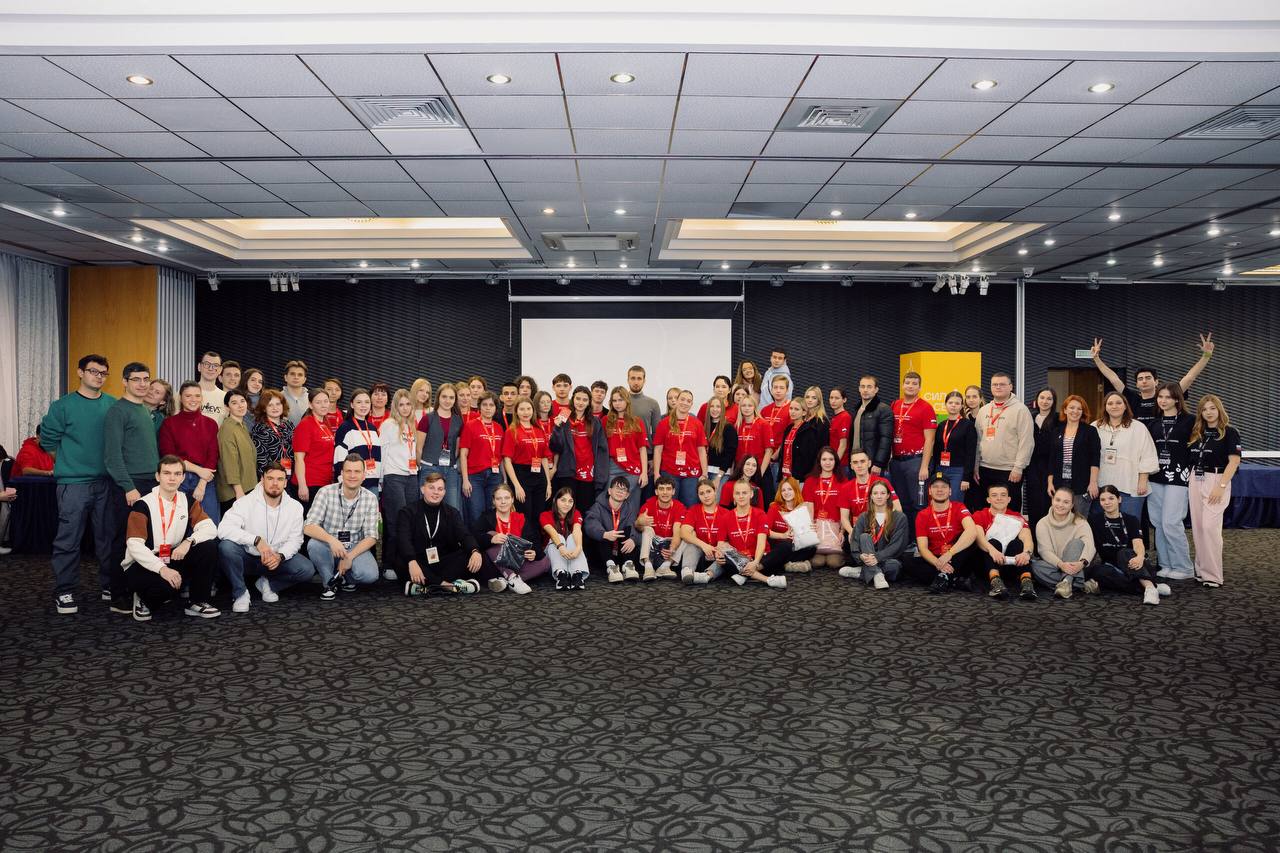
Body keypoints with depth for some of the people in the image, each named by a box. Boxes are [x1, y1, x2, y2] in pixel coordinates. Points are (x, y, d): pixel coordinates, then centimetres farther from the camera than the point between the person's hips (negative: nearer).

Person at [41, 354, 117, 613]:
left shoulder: (113, 405, 6)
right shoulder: (63, 405, -2)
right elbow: (48, 439, 2)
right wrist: (69, 463, 4)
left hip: (108, 482, 3)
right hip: (74, 483, -3)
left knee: (108, 537, 10)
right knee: (68, 539, -1)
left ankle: (110, 585, 21)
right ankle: (64, 592, 8)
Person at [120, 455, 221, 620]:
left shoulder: (188, 502, 3)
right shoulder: (143, 505, -11)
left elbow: (210, 528, -10)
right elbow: (134, 546, -21)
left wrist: (188, 541, -30)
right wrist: (162, 568, -33)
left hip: (173, 562, 5)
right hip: (143, 566, -5)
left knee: (209, 546, -19)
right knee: (166, 585, -36)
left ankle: (197, 602, -5)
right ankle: (144, 600, 3)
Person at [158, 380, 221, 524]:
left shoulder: (211, 423, 11)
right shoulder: (169, 423, 5)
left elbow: (213, 457, 4)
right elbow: (168, 455, -2)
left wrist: (202, 484, -8)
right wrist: (198, 469, -10)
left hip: (206, 480, 2)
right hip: (178, 480, -1)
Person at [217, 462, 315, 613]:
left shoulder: (295, 507, -5)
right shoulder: (246, 502, -16)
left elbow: (295, 539, -4)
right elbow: (224, 529, -30)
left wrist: (280, 556, -25)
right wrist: (256, 540, -38)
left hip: (277, 558, 2)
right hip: (247, 556, -2)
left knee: (307, 569, -21)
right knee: (226, 547, -33)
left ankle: (267, 584, 9)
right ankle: (240, 593, -10)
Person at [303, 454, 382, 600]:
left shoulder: (370, 499, -5)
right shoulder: (325, 492, -11)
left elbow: (371, 537, -8)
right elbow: (308, 527, -20)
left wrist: (350, 556, -22)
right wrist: (331, 539, -39)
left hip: (356, 549, 1)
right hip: (329, 547, -1)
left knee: (370, 575, -28)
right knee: (314, 544, -34)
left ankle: (345, 577, 10)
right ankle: (329, 582, -5)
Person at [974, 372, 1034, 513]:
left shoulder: (1020, 410, -5)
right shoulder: (983, 410, 12)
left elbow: (1026, 442, -10)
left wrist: (1018, 468, -14)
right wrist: (976, 466, 10)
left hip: (1010, 471, -5)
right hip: (985, 470, 5)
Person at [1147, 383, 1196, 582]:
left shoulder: (1189, 421, -1)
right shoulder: (1154, 423, 13)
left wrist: (1192, 474, -5)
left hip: (1178, 478, -5)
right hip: (1155, 478, 5)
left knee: (1171, 523, -10)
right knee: (1158, 523, 5)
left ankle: (1184, 568, 2)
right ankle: (1165, 565, 14)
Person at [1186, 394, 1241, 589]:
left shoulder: (1229, 432, -4)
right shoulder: (1197, 433, 13)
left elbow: (1234, 461, -10)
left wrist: (1221, 486, -17)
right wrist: (1190, 481, 8)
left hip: (1216, 481, -6)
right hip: (1195, 481, 6)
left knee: (1210, 527, -13)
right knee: (1197, 528, 7)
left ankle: (1213, 575, -6)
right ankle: (1201, 570, 15)